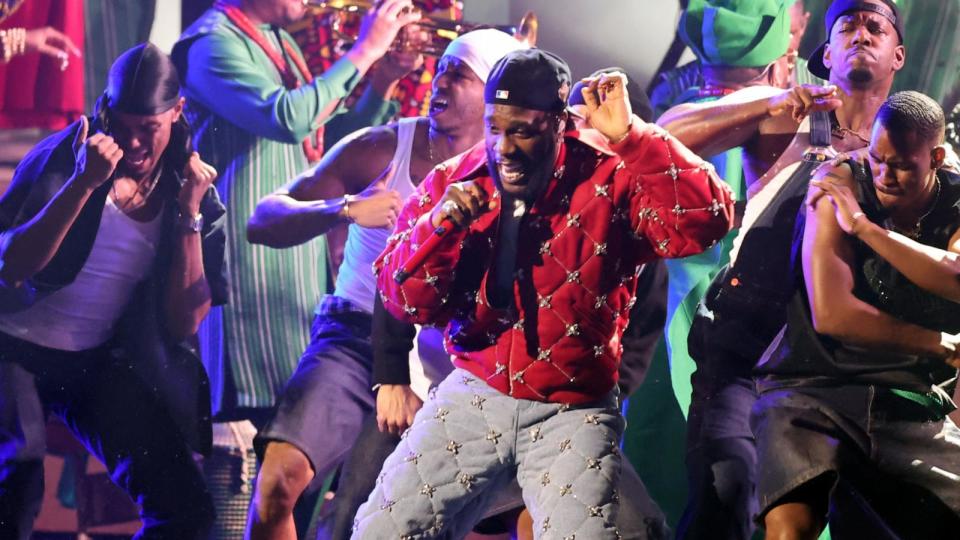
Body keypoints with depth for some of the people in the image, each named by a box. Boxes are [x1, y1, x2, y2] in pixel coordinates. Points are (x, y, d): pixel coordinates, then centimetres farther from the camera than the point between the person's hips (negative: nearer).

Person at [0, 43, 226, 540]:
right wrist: (82, 184, -26)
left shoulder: (195, 193, 2)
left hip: (99, 363, 4)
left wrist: (189, 212, -14)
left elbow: (184, 323, -6)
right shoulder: (60, 157, -6)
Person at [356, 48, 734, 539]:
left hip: (575, 412, -3)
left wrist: (628, 135, -28)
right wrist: (436, 226, -20)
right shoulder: (453, 182, 1)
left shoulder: (612, 181, -9)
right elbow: (404, 301, -1)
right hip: (474, 397, 3)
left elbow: (705, 220, -24)